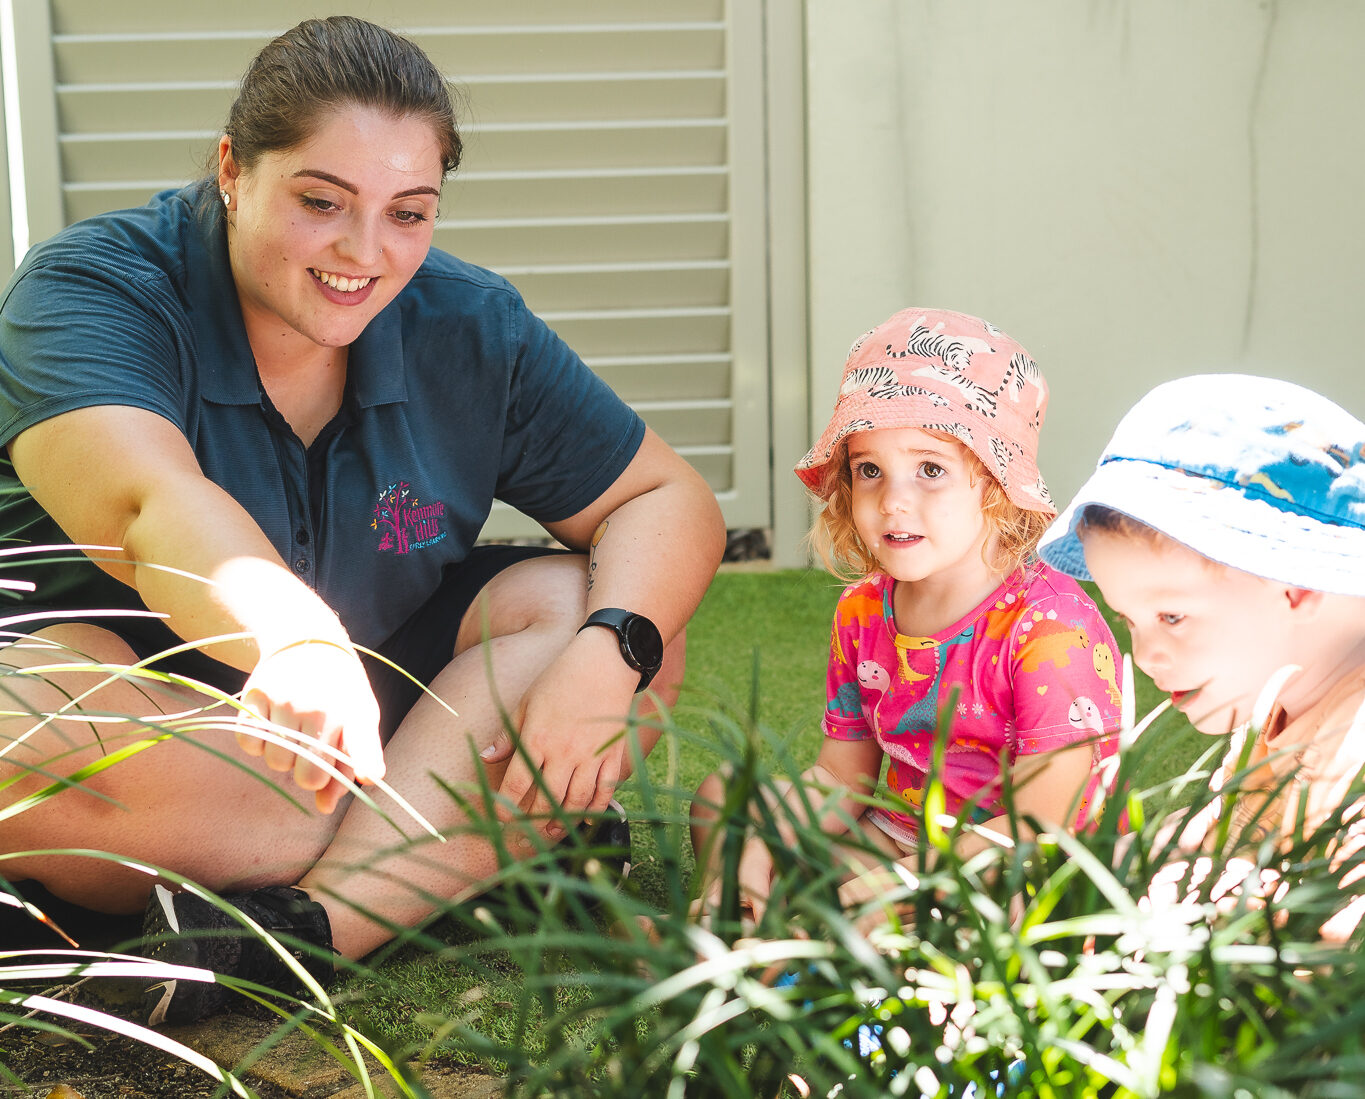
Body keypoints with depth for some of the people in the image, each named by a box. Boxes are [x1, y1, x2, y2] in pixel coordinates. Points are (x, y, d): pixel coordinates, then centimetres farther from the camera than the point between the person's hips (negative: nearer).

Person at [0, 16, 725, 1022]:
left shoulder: (471, 328, -4)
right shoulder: (91, 287, -17)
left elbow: (668, 498, -3)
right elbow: (147, 501, -37)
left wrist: (607, 652, -25)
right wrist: (295, 640, -59)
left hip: (387, 696, 4)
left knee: (581, 607, -18)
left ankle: (311, 921, -34)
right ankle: (474, 847, -23)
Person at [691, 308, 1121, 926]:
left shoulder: (1051, 626, -22)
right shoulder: (863, 613, 1)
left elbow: (1038, 827, -26)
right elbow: (841, 777, 8)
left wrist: (887, 887, -32)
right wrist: (753, 850, -12)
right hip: (897, 840, 7)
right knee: (720, 798, 5)